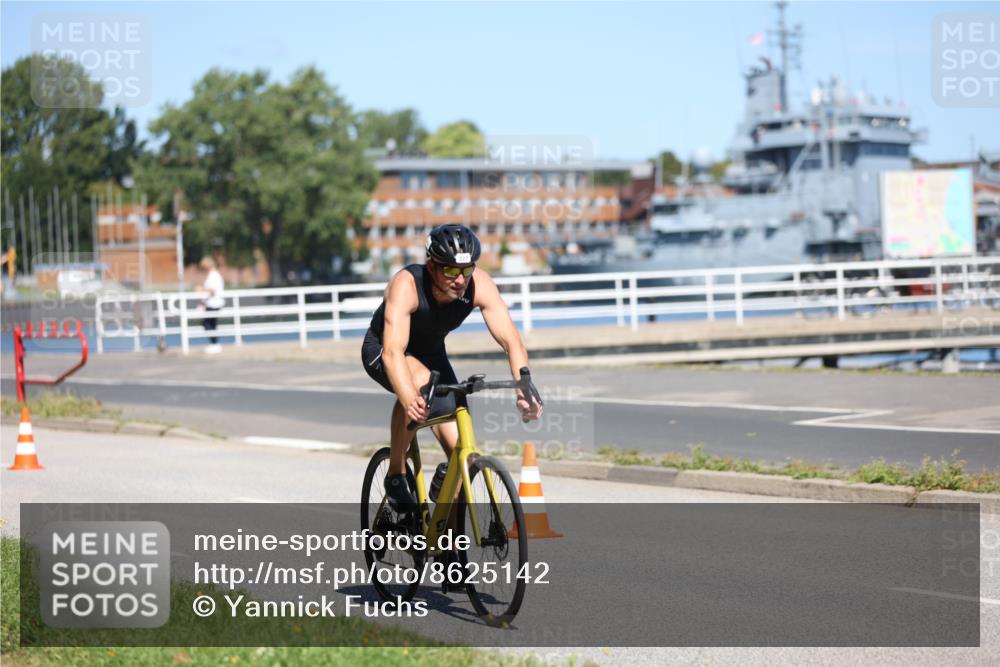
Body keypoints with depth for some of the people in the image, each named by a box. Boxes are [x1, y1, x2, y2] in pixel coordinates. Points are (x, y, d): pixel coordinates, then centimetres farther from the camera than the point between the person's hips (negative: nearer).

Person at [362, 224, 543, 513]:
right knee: (419, 382, -39)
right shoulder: (406, 285, -36)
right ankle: (396, 473, -20)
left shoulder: (479, 285, -27)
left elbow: (511, 340, -31)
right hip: (381, 350, -4)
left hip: (431, 352, 4)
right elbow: (393, 352, -47)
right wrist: (410, 400, -63)